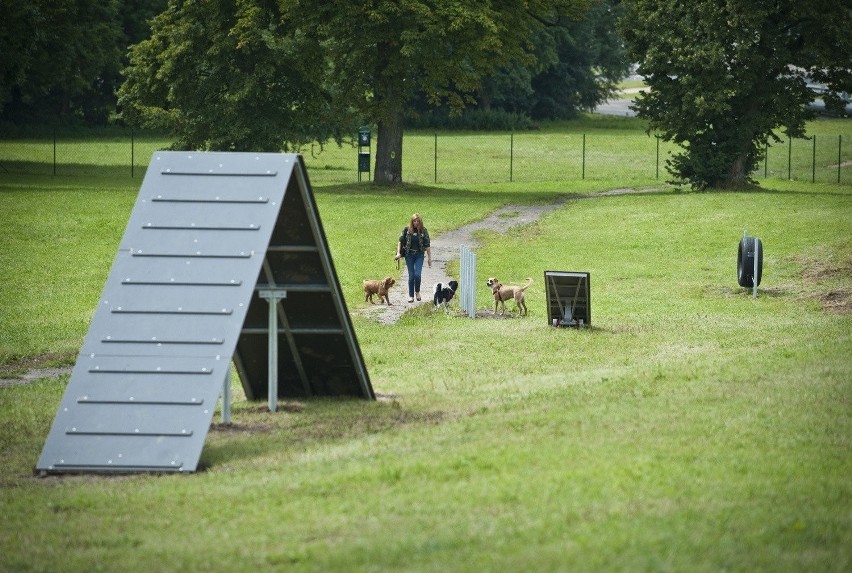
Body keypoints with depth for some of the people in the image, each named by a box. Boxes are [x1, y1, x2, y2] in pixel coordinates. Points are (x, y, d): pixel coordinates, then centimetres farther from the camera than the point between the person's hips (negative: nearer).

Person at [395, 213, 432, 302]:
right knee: (411, 276, 1)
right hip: (409, 255, 1)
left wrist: (429, 257, 3)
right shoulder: (406, 230, -1)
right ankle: (411, 296, 10)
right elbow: (400, 241, 3)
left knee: (418, 274, -13)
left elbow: (427, 245, 2)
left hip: (419, 255, -1)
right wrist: (398, 253, -6)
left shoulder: (423, 231, -1)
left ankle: (417, 291, 12)